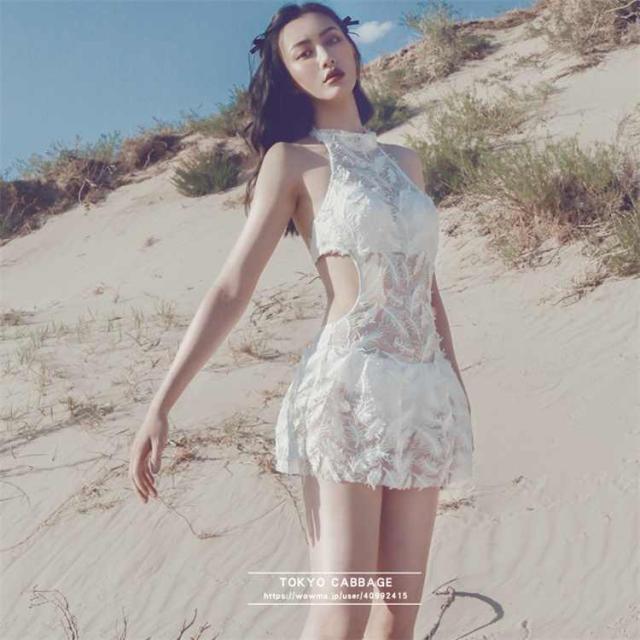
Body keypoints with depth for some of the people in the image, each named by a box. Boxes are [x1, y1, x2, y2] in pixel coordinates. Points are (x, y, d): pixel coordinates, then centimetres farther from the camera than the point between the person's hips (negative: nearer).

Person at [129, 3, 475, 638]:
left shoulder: (405, 161, 18)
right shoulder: (293, 160, 2)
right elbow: (231, 290, -4)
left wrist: (456, 386, 21)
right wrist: (159, 406, -11)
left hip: (427, 395, 6)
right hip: (348, 387, -5)